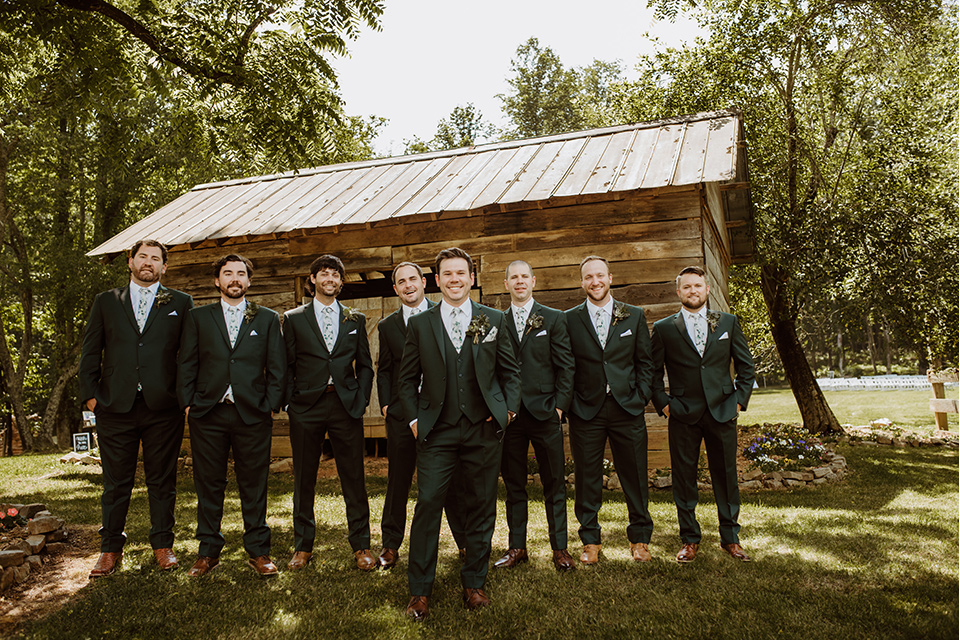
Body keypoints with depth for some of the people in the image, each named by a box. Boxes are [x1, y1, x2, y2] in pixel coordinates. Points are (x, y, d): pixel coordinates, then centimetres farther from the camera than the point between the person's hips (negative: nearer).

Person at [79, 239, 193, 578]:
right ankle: (110, 549, 23)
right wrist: (90, 394, 2)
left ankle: (163, 545, 21)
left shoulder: (180, 303, 7)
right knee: (116, 482, 9)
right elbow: (90, 352, 11)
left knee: (162, 480, 8)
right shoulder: (106, 302, 13)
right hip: (115, 408, 1)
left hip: (163, 407, -1)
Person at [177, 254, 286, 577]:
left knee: (254, 485, 5)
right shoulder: (198, 317, 12)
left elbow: (277, 367, 6)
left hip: (253, 414, -1)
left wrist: (271, 405, -3)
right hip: (207, 413, 1)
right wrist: (188, 403, -1)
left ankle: (258, 552, 16)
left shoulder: (268, 319, 9)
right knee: (208, 485, 8)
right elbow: (187, 364, 8)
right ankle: (209, 552, 22)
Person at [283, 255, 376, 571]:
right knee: (304, 480, 8)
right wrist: (289, 402, -2)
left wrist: (361, 401, 0)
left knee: (354, 479, 3)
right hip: (306, 407, 0)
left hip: (346, 406, 0)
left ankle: (361, 545, 15)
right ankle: (303, 546, 23)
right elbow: (287, 366, 6)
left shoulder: (355, 319, 11)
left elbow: (365, 365, 11)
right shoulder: (293, 318, 7)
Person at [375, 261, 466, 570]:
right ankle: (391, 544, 24)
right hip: (402, 414, 2)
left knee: (452, 480, 6)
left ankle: (466, 541, 21)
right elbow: (384, 371, 13)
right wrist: (385, 404, 0)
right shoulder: (387, 326, 10)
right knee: (397, 481, 10)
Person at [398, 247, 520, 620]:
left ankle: (473, 584, 25)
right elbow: (407, 378, 10)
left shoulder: (493, 320, 7)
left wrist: (509, 409, 0)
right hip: (437, 432, -1)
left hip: (483, 430, 1)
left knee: (481, 508, 8)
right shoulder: (419, 324, 5)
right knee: (427, 505, -2)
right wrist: (414, 418, 1)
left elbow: (510, 371, 11)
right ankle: (420, 590, 13)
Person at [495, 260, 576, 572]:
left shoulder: (554, 319, 5)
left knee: (554, 484, 6)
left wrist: (560, 404, -6)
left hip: (544, 412, -1)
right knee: (513, 484, 9)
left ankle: (560, 548, 17)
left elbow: (566, 366, 2)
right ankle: (517, 547, 21)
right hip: (509, 415, 2)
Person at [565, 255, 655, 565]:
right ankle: (590, 541, 20)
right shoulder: (569, 320, 3)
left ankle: (640, 538, 26)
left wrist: (640, 398, -1)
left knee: (635, 476, 8)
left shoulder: (634, 316, 7)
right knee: (587, 479, 5)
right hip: (586, 412, -1)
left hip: (627, 410, 1)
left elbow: (645, 362, 9)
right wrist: (572, 403, -4)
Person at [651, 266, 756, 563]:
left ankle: (731, 538, 23)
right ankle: (689, 539, 18)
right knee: (684, 479, 4)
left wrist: (739, 401, 3)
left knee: (726, 477, 8)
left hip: (722, 413, 1)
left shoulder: (728, 322, 8)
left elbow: (746, 366, 12)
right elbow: (654, 373, 7)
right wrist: (663, 405, -2)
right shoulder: (663, 328, 3)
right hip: (682, 416, -1)